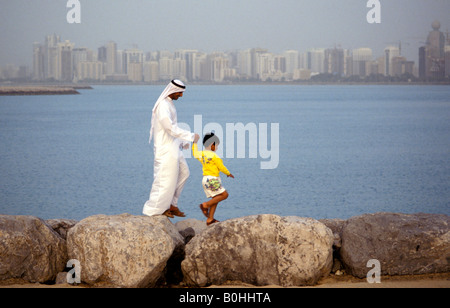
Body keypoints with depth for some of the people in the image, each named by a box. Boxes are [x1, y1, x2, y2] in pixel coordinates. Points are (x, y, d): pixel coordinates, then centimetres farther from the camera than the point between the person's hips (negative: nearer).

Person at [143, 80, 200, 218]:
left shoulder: (169, 103, 13)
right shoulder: (162, 106, -19)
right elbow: (171, 128, -24)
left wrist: (183, 142, 18)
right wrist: (191, 136, -20)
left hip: (173, 146, 10)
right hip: (165, 148, -10)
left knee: (183, 172, 14)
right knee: (166, 177, -5)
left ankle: (171, 204, 19)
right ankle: (156, 208, 5)